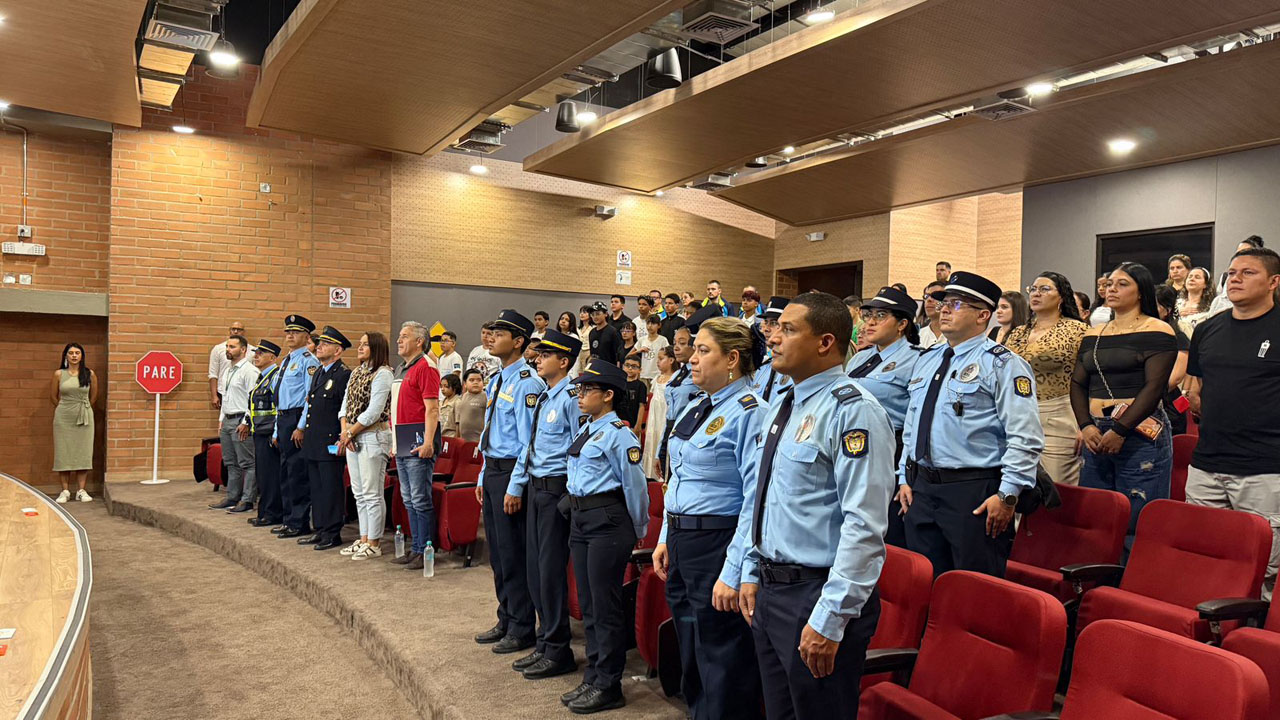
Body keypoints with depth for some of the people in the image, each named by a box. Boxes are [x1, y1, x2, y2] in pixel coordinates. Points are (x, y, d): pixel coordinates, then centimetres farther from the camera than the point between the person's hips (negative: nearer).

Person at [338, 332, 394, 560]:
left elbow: (374, 411, -16)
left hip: (373, 436, -8)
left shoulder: (382, 373, -10)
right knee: (359, 493, 13)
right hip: (353, 438, 9)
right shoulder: (356, 372, 16)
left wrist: (351, 432, -10)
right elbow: (345, 404, 14)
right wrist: (345, 429, -2)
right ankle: (363, 539, 22)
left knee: (372, 493, -4)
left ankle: (374, 543, 3)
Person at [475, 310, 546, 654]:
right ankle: (506, 621, 31)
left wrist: (515, 487, -20)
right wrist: (484, 477, 17)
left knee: (513, 553, -1)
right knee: (497, 551, 17)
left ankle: (522, 629, 14)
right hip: (492, 471, 10)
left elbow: (528, 441, -19)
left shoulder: (526, 383, -16)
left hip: (512, 472, -10)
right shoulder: (496, 381, 14)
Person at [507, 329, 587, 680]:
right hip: (535, 487, 10)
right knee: (535, 569, 15)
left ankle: (557, 651, 13)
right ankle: (544, 644, 29)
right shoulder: (542, 398, 13)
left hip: (558, 489, -9)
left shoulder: (571, 397, -15)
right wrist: (515, 486, 18)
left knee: (551, 570, -2)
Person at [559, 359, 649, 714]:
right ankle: (592, 678, 29)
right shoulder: (586, 431, 13)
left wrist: (638, 531, -4)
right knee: (587, 603, 16)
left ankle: (608, 687, 13)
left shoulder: (618, 434, -15)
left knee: (605, 604, 0)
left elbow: (635, 485, -12)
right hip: (580, 518, 9)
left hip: (607, 520, -9)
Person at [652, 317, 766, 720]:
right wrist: (666, 539, 16)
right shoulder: (695, 410, 10)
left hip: (719, 545, -9)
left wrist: (733, 573, -24)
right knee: (691, 662, 22)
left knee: (723, 669, 5)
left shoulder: (749, 412, -17)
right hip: (682, 544, 9)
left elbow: (757, 500, -22)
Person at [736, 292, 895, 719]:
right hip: (769, 591, 8)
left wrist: (829, 619, -23)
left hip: (817, 595, -8)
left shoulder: (854, 412, -17)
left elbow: (864, 527, -22)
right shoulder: (780, 407, 10)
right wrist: (752, 575, 14)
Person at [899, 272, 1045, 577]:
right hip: (920, 488, 7)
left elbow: (1026, 437, -13)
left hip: (974, 494, -7)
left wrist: (1007, 495, -17)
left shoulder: (1001, 363, -7)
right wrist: (905, 479, 14)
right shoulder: (927, 360, 15)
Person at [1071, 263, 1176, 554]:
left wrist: (1119, 431, -16)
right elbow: (1077, 383, 11)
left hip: (1140, 434, -6)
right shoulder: (1092, 336, 16)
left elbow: (1154, 387, -10)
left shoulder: (1157, 332, -2)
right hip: (1095, 437, 6)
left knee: (1136, 524, -6)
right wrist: (1085, 426, -4)